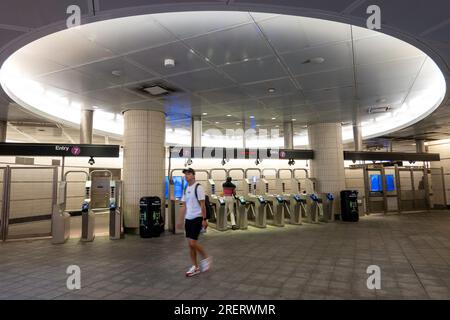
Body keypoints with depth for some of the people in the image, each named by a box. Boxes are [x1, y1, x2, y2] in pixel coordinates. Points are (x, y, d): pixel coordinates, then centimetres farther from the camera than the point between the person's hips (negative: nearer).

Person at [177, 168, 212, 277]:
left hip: (197, 218, -8)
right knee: (190, 244, 8)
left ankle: (206, 258, 14)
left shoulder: (198, 187, -11)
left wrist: (204, 219, -17)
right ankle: (195, 267, 18)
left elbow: (202, 205, -14)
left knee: (193, 243, -10)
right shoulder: (186, 189, 12)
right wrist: (181, 220, 14)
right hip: (188, 219, 8)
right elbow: (184, 206, 15)